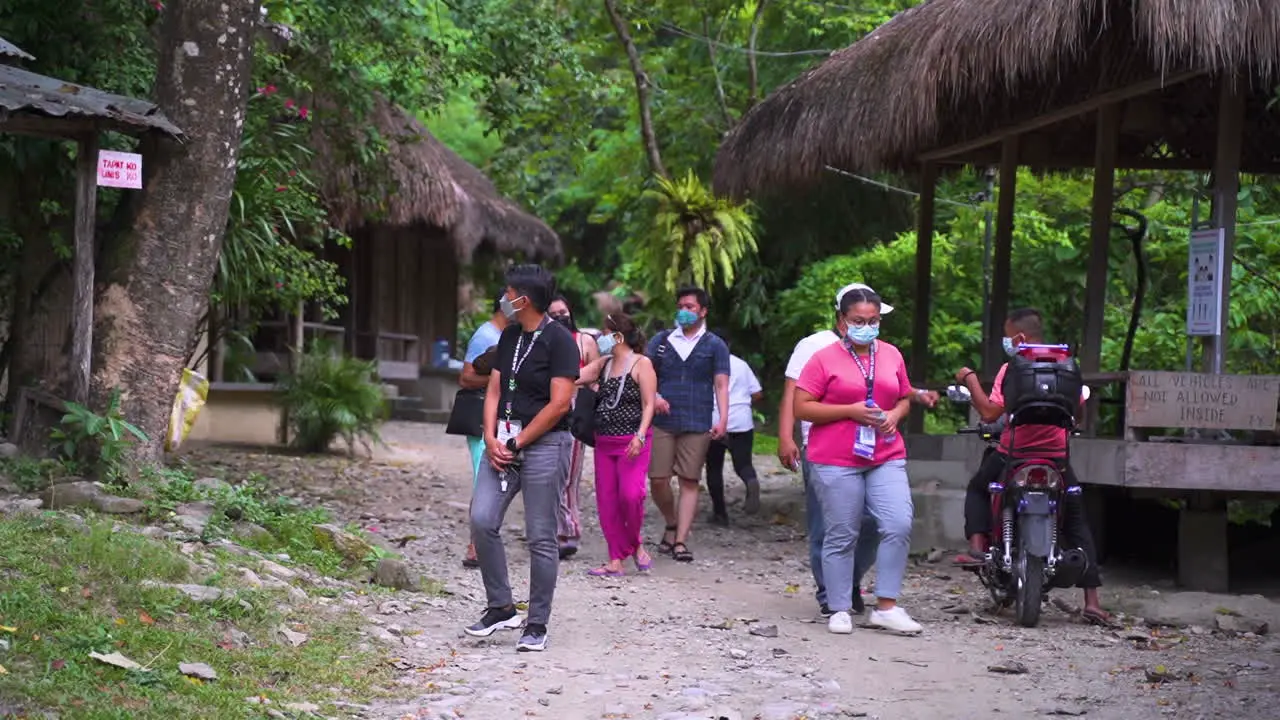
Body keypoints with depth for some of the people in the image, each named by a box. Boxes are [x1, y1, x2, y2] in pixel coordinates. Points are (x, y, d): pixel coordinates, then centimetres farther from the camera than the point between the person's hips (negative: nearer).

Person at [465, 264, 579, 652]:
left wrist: (518, 444, -13)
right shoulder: (509, 337, 14)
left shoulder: (559, 340, -9)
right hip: (505, 442, 7)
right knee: (482, 519, -5)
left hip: (545, 443, -7)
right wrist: (491, 439, -3)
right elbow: (494, 391, 13)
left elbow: (559, 404, -14)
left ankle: (537, 625, 7)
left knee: (541, 538, -2)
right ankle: (501, 608, 7)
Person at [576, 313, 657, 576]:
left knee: (630, 494, -19)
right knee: (606, 500, 3)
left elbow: (648, 405, -9)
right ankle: (616, 559, 8)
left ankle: (636, 544, 6)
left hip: (632, 442, -7)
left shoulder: (641, 364, -5)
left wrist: (640, 436, -20)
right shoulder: (603, 364, 14)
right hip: (604, 442, 7)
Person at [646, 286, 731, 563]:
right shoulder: (661, 341, 14)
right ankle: (672, 525, 22)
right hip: (662, 422, 2)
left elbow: (721, 385, 2)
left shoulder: (714, 346, 8)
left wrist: (723, 419, -11)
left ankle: (680, 541, 0)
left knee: (689, 481, -3)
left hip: (697, 425, -2)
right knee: (658, 480, -3)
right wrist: (653, 396, -10)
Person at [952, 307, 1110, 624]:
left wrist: (971, 381, -5)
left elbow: (990, 412, -17)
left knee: (977, 488, 26)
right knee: (1077, 525, 13)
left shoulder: (1013, 369, -11)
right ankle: (1091, 600, 3)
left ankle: (978, 547, 3)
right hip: (1058, 456, 3)